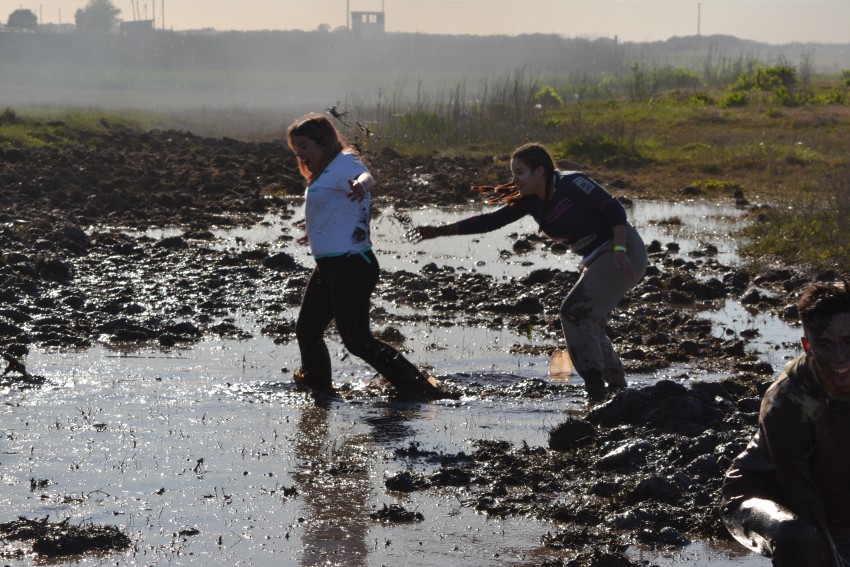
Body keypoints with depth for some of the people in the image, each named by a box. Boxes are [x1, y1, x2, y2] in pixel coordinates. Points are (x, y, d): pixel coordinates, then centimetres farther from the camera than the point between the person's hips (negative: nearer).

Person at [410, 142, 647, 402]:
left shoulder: (571, 183, -17)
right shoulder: (532, 201, 5)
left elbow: (614, 209, -18)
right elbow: (492, 220, 2)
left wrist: (619, 251, -28)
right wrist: (441, 230, -5)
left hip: (624, 253, -9)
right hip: (597, 260, 9)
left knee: (574, 312, -16)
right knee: (587, 327, 11)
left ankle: (596, 389, -15)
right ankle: (618, 390, 23)